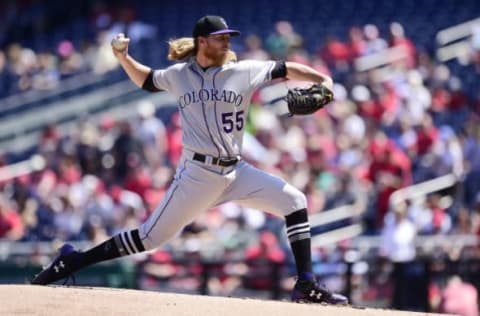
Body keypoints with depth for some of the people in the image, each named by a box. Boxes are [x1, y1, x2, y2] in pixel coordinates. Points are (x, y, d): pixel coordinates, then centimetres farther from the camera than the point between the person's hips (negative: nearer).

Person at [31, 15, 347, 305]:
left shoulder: (244, 72, 3)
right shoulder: (178, 75, 4)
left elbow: (285, 69, 1)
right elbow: (145, 79, 21)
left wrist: (322, 80, -13)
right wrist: (123, 57, 5)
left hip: (236, 171, 3)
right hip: (197, 173, -3)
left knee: (295, 201, -10)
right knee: (151, 236, -5)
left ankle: (306, 285, -6)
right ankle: (72, 261, 7)